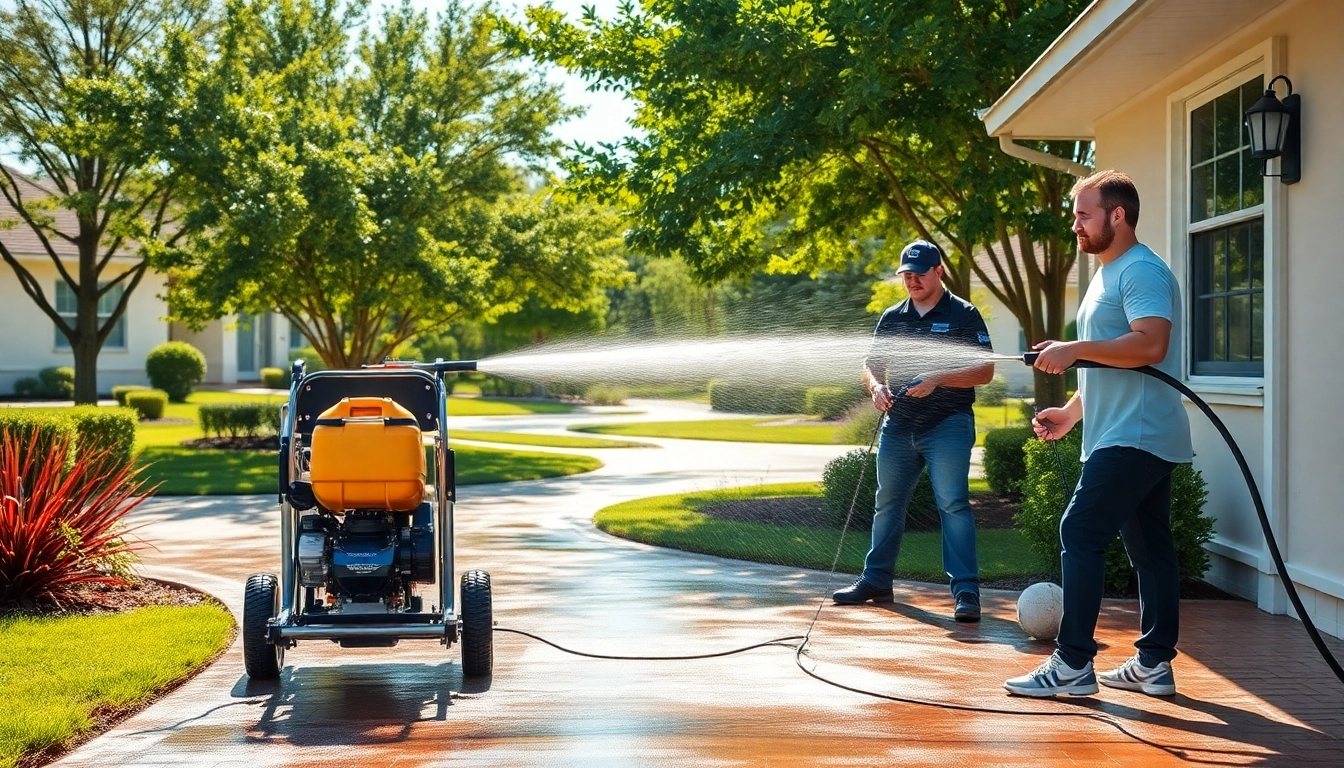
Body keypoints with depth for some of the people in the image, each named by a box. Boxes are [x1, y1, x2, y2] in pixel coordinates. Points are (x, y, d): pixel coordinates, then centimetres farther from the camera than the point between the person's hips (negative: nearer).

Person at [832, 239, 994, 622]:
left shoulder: (963, 314, -2)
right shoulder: (891, 318, 13)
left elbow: (985, 371, -8)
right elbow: (871, 366, 15)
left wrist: (937, 379, -21)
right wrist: (876, 387, -8)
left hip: (948, 426, -5)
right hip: (898, 426, 6)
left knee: (953, 504, -13)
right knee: (887, 504, 12)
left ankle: (966, 591, -13)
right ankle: (876, 581, 23)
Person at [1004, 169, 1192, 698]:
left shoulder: (1141, 270, -12)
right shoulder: (1107, 275, 21)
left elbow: (1151, 343, -27)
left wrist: (1076, 348, -24)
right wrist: (1071, 411, 21)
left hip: (1135, 437, -11)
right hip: (1129, 436, 11)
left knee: (1081, 533, -12)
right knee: (1149, 547, 11)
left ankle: (1073, 663, -11)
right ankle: (1154, 664, 15)